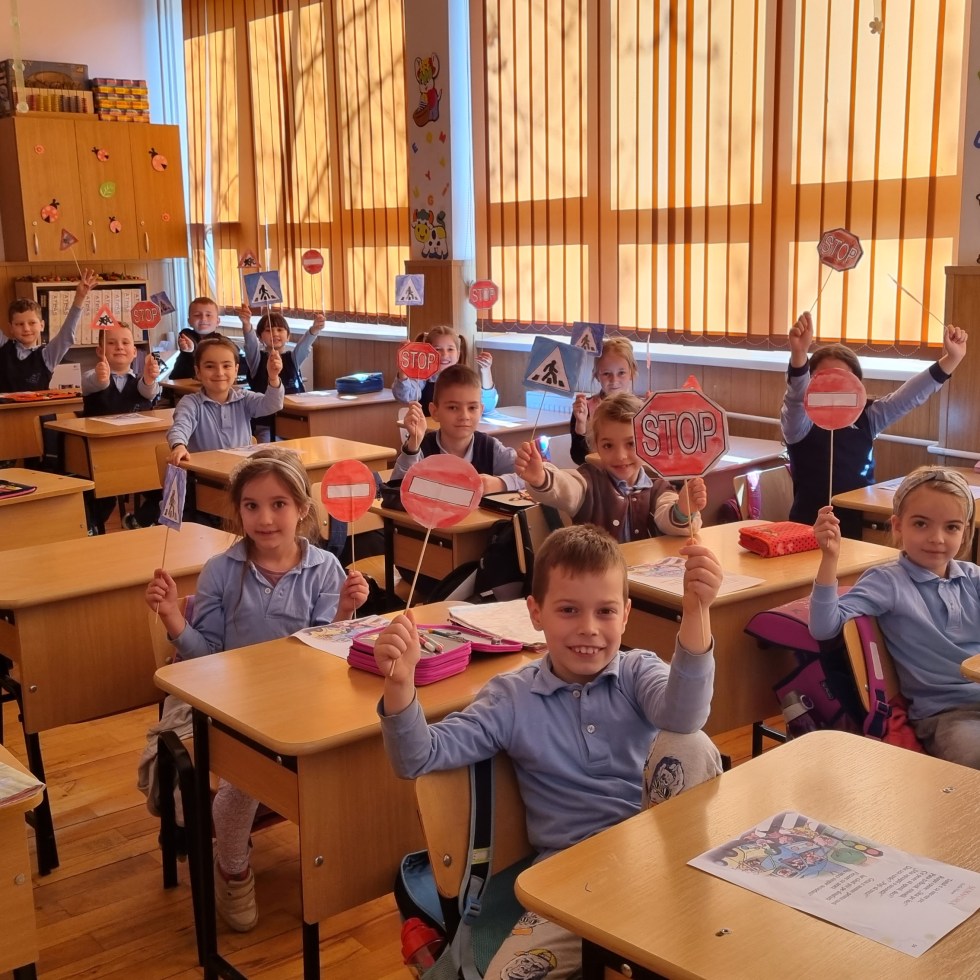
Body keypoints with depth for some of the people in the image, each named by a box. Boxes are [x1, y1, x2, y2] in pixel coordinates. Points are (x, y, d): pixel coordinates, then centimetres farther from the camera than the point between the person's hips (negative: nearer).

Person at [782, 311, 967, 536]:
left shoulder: (865, 417, 9)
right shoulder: (801, 422, -7)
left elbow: (908, 396, 1)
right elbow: (796, 396, -26)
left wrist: (951, 359, -12)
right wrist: (798, 355, -46)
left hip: (860, 527, 5)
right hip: (812, 530, -5)